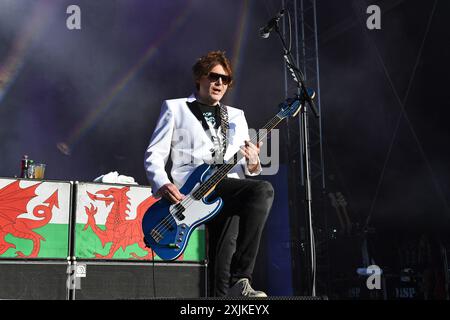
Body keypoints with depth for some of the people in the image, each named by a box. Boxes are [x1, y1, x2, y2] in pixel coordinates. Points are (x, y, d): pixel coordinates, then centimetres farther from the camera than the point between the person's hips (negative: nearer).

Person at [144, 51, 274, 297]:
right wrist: (162, 184, -12)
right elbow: (154, 154, 8)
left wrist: (252, 164, -3)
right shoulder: (175, 108, 16)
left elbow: (244, 168, 22)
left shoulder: (236, 116, 29)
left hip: (229, 191, 5)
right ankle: (238, 281, -27)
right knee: (263, 190, -29)